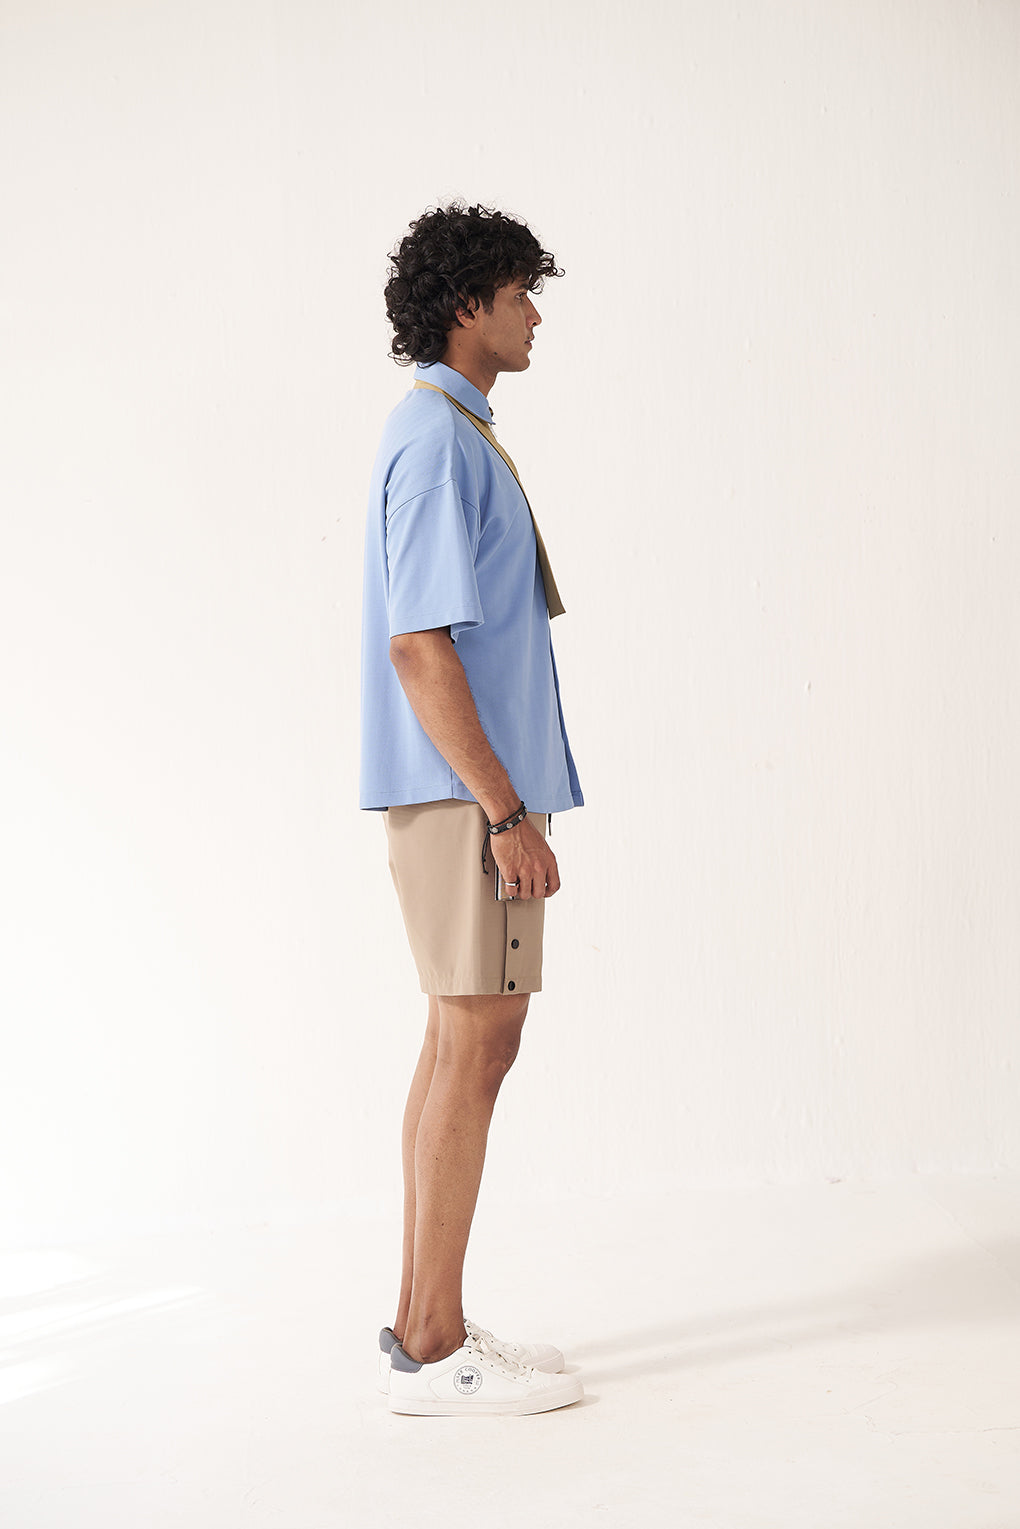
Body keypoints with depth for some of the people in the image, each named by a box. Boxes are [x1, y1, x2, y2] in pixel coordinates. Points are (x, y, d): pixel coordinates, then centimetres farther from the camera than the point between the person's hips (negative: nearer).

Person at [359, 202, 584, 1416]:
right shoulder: (440, 441, -13)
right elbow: (419, 644, -21)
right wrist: (508, 810, -21)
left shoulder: (447, 432, 18)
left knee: (461, 1045, 12)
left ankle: (426, 1328, 21)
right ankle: (434, 1349, 3)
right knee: (474, 1049, -6)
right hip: (465, 792, -10)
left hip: (467, 790, 10)